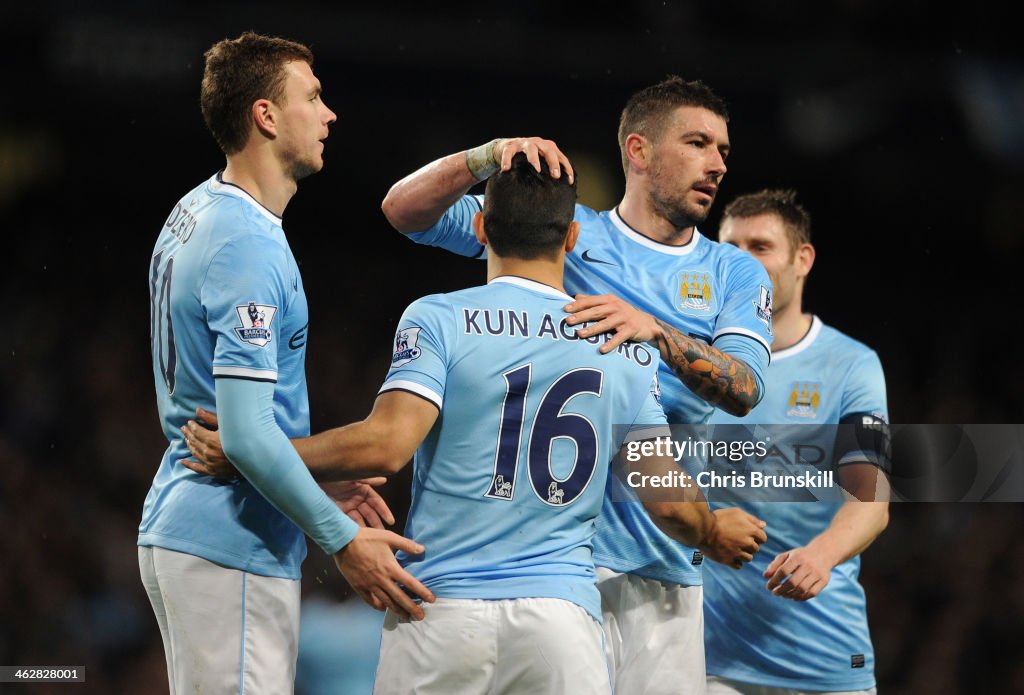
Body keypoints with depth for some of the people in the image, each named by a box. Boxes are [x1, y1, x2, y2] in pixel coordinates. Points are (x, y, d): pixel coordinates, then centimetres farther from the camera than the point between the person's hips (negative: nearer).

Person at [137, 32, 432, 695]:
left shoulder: (195, 213, 13)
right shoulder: (250, 247, -19)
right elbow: (245, 433, -24)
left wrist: (321, 486, 20)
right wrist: (342, 540, -19)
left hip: (177, 527, 10)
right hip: (232, 548, -10)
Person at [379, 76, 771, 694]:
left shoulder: (736, 274, 14)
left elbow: (744, 390, -4)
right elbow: (405, 210, 6)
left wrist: (655, 330, -22)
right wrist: (492, 156, -12)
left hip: (666, 561, 3)